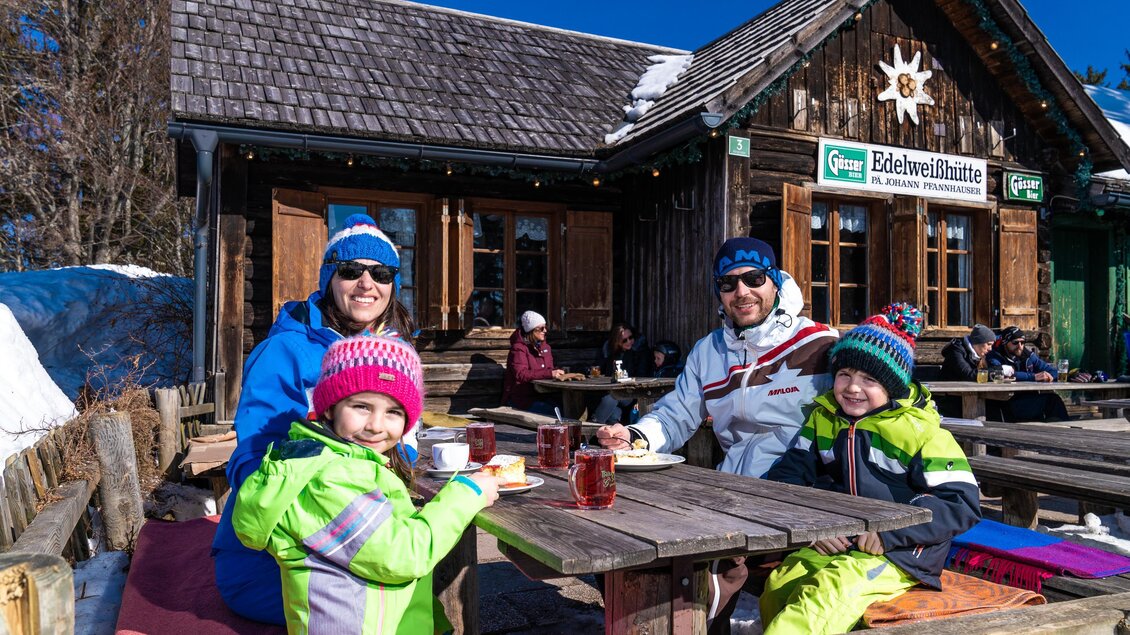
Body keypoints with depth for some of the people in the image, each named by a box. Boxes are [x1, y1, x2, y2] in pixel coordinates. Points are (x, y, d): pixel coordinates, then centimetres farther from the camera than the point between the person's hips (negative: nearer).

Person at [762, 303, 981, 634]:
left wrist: (891, 531, -19)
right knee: (778, 587, -24)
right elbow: (787, 474, 8)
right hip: (833, 544, 5)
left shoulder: (921, 430, -4)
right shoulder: (824, 418, 10)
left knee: (826, 593, -32)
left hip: (899, 553, -4)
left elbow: (962, 502, -9)